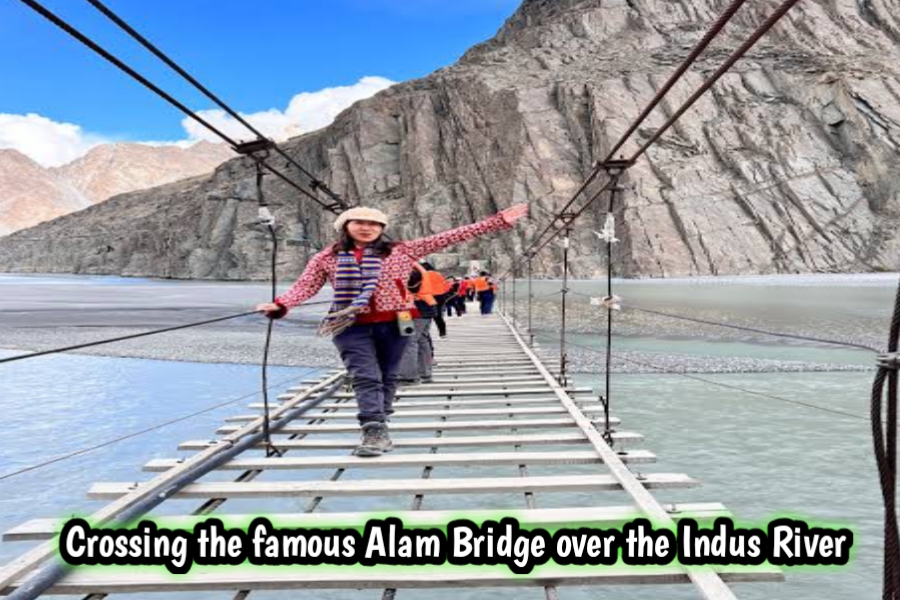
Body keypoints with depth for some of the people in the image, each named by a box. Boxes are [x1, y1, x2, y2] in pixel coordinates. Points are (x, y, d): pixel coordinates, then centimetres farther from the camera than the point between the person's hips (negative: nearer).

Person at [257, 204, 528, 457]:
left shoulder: (401, 250, 2)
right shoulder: (327, 258, 5)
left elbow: (450, 238, 1)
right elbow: (305, 286, 4)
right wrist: (280, 305, -15)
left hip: (393, 323, 1)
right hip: (352, 327, -1)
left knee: (386, 378, 9)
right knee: (366, 378, -9)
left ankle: (377, 430, 24)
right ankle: (374, 432, -11)